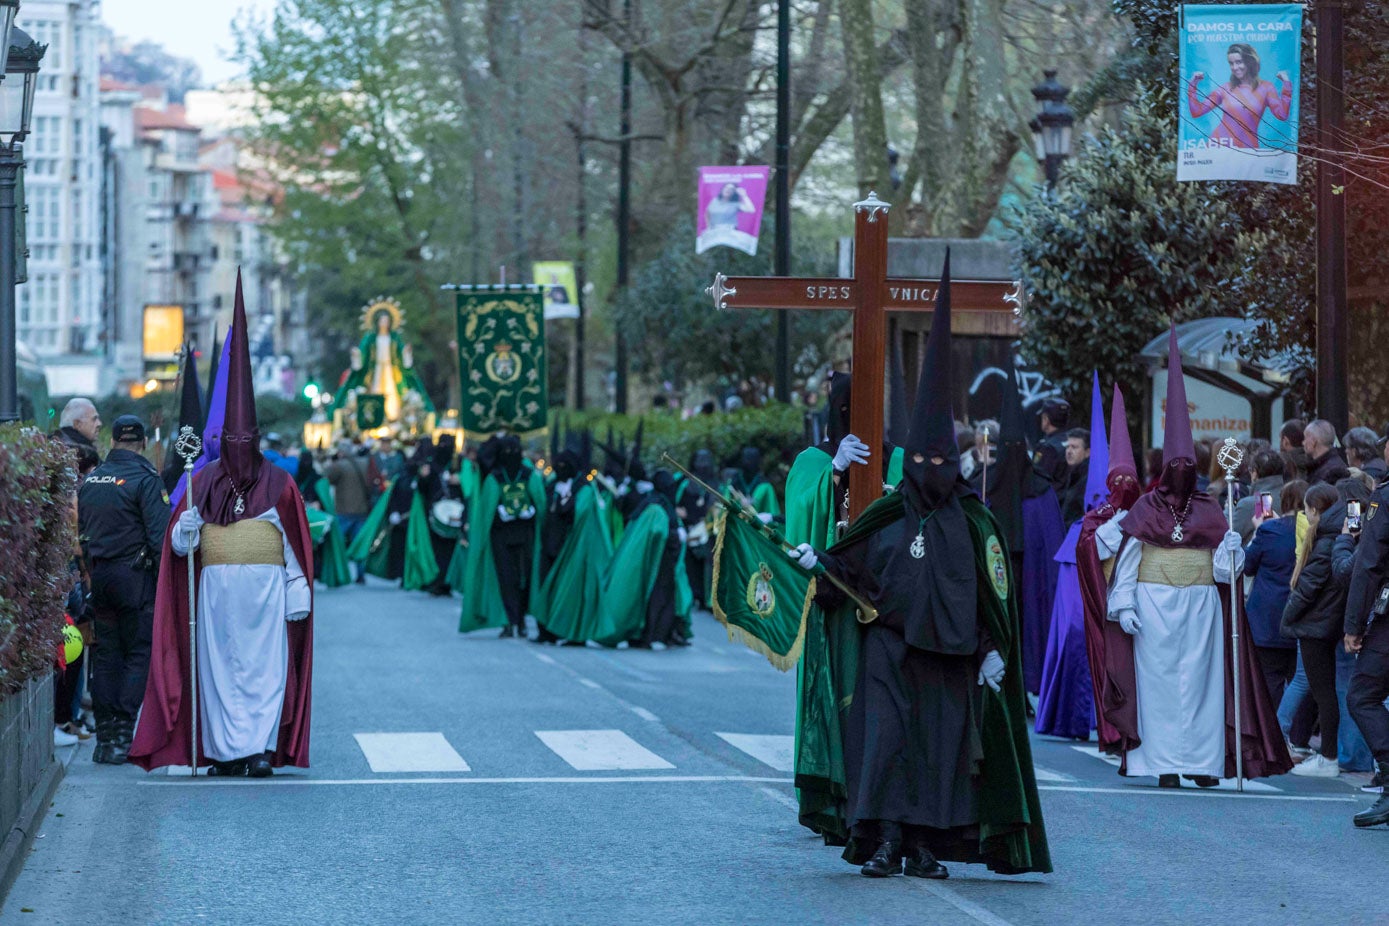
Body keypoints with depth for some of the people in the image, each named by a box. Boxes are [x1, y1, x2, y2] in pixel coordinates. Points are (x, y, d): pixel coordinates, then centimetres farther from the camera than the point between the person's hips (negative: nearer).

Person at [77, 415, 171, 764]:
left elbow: (81, 531, 13)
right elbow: (158, 534, -15)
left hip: (99, 575, 6)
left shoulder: (90, 479, 10)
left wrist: (91, 572, 17)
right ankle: (124, 737, -8)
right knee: (139, 655, -1)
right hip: (135, 575, -6)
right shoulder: (144, 479, -9)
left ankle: (104, 738, 10)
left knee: (106, 654, 10)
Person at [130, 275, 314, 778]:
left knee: (266, 663, -5)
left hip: (267, 586, -2)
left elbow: (296, 544, 3)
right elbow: (179, 542, 8)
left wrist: (299, 589, -2)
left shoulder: (279, 484, 3)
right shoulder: (203, 482, 8)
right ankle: (226, 750, 3)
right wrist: (185, 529, -14)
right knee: (219, 662, 1)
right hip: (216, 586, 2)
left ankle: (262, 748, -5)